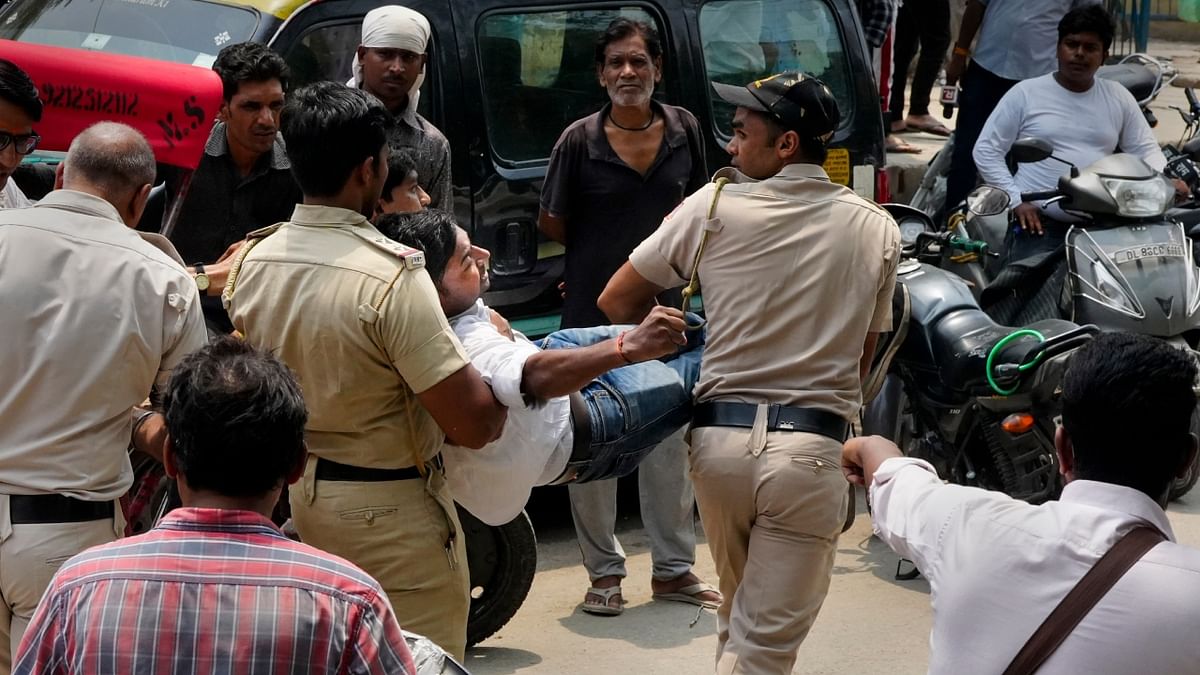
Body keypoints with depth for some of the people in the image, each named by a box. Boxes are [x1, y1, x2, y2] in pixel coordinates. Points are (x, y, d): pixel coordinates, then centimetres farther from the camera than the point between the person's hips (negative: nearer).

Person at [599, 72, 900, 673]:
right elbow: (862, 357, 10)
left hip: (720, 435, 1)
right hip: (812, 446, -1)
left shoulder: (715, 206, -1)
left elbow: (617, 301, 6)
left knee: (736, 617, 21)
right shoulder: (877, 232, 5)